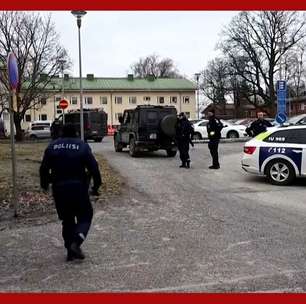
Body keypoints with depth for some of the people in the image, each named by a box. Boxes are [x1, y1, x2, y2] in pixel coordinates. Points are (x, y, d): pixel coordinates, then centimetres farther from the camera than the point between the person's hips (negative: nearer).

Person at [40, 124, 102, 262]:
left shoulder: (52, 147, 6)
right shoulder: (82, 146, -2)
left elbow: (43, 169, 8)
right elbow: (93, 168, -6)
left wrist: (44, 184, 22)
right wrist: (96, 185, 3)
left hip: (59, 189, 3)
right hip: (78, 188, -3)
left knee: (67, 220, 16)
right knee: (85, 216, 10)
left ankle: (70, 250, 15)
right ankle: (76, 242, -11)